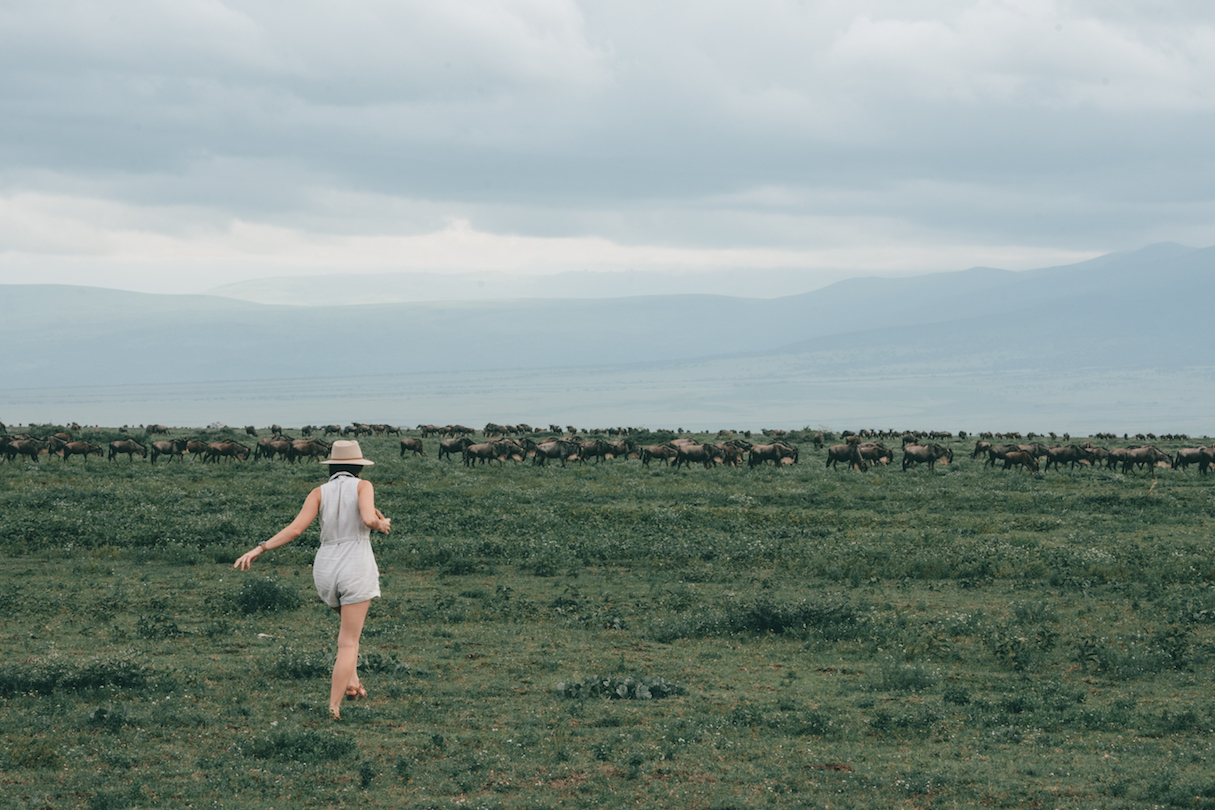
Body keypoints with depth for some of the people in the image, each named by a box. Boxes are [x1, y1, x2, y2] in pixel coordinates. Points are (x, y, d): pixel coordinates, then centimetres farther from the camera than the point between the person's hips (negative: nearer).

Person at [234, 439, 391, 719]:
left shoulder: (319, 493, 4)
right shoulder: (363, 486, -2)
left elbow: (295, 529, -8)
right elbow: (368, 519, -20)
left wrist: (260, 549, -6)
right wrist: (381, 524, 3)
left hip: (326, 570, 4)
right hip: (357, 570, -4)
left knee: (351, 625, 32)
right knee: (348, 642, -1)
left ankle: (351, 681, 18)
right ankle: (333, 708, -11)